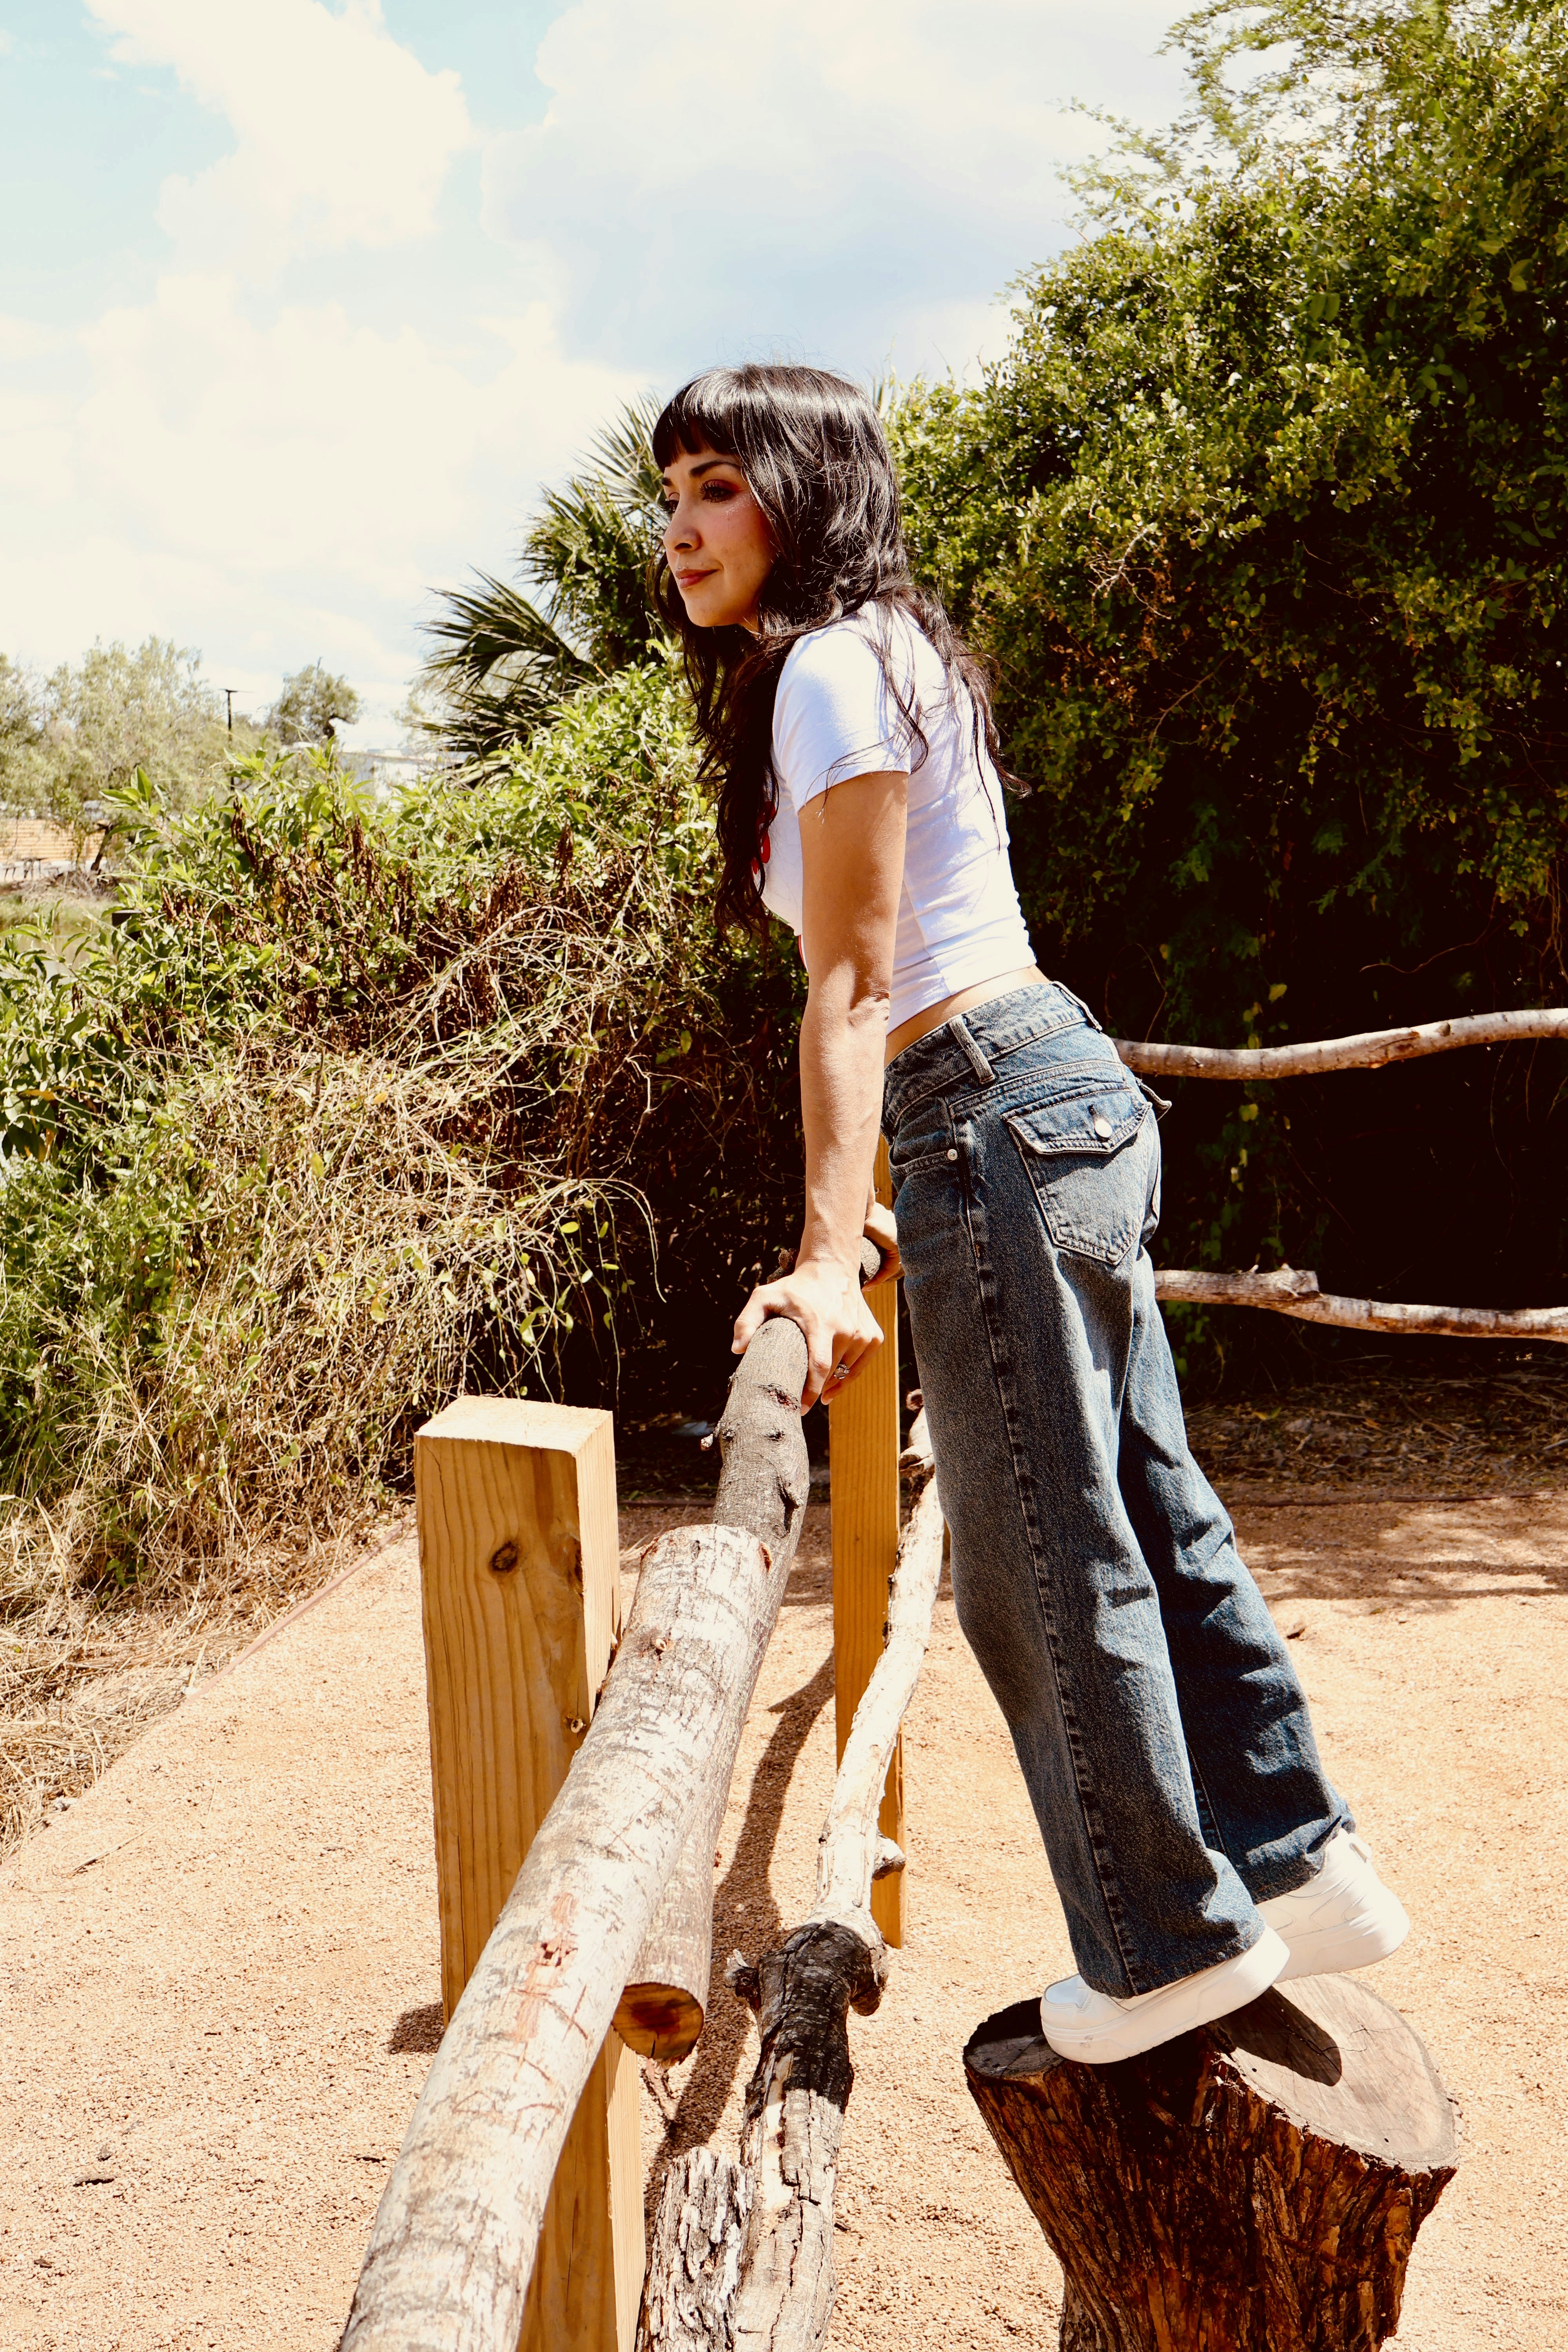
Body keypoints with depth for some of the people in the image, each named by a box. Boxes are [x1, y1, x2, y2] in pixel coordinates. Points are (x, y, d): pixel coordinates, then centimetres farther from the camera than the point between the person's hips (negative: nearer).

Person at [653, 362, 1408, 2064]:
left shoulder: (833, 666, -11)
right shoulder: (875, 655, 19)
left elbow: (853, 984, -17)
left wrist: (827, 1256, -20)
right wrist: (863, 1209, 23)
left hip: (1005, 1121, -10)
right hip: (1062, 1096, 10)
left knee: (1045, 1562, 2)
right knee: (1145, 1515, 17)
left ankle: (1172, 1940, 20)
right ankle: (1295, 1862, 30)